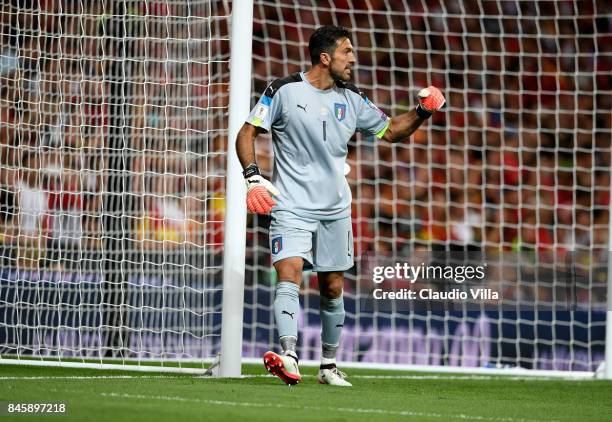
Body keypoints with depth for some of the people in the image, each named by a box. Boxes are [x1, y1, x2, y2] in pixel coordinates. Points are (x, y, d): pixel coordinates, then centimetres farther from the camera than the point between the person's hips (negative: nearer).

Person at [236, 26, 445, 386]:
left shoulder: (351, 99, 7)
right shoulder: (284, 91, -6)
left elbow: (391, 131, 18)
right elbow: (247, 133, -3)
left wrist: (422, 112, 1)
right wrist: (253, 176, -16)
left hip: (335, 208, 5)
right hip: (292, 205, -5)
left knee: (333, 288, 9)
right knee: (289, 274, -22)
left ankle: (329, 366, 21)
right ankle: (288, 356, -35)